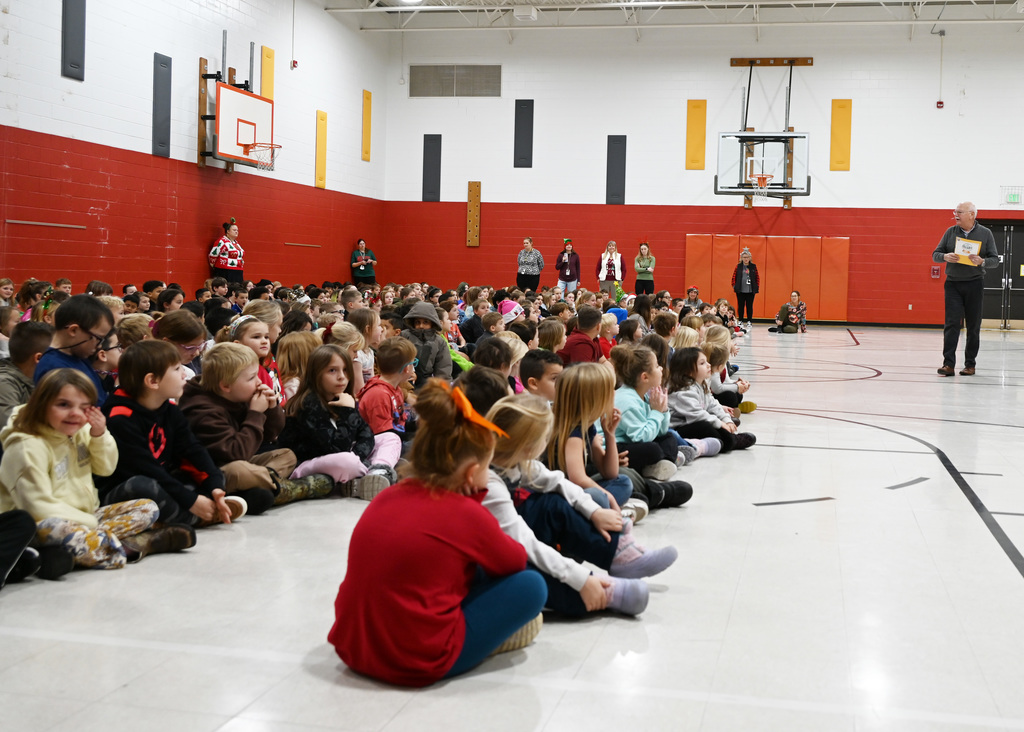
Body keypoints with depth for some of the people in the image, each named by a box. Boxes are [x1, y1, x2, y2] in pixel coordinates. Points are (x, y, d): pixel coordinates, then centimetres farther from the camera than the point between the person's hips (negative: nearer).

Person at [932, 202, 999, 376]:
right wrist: (945, 257, -13)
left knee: (973, 326, 5)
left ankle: (970, 364, 14)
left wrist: (982, 262, -19)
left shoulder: (985, 233, 2)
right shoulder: (951, 232, 7)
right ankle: (948, 364, -10)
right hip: (953, 284, 1)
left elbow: (995, 260, 2)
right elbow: (935, 255, 9)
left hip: (974, 284, -1)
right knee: (951, 324, -8)